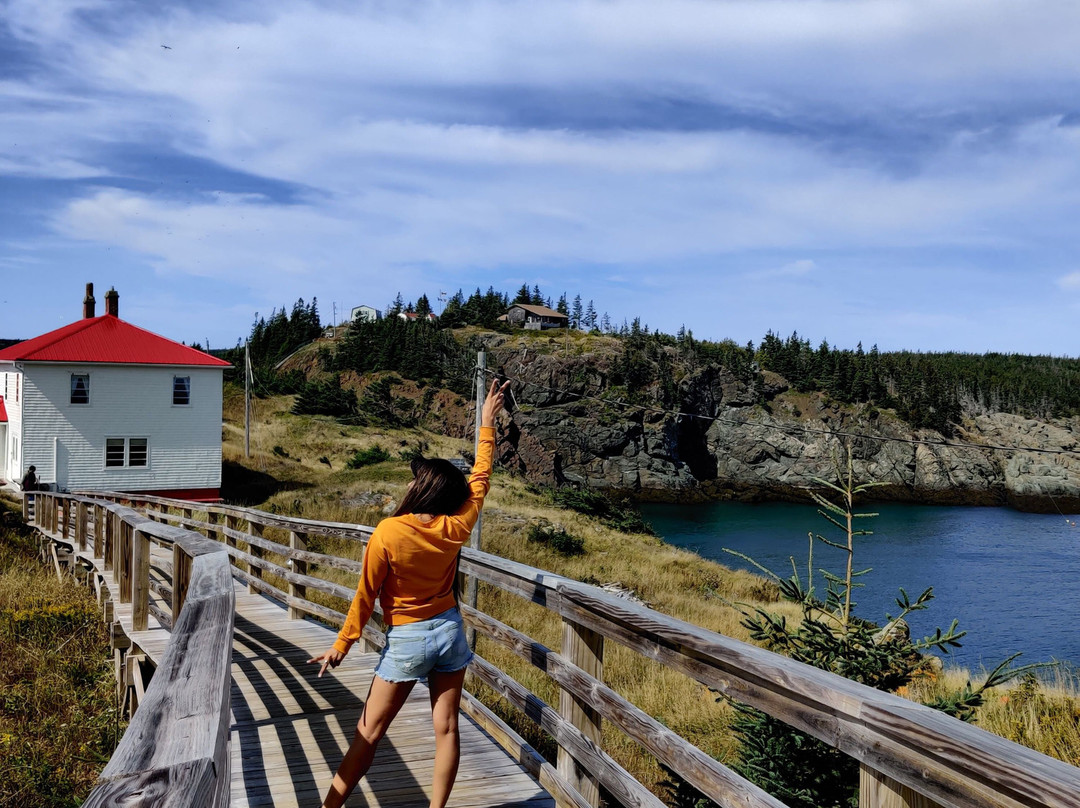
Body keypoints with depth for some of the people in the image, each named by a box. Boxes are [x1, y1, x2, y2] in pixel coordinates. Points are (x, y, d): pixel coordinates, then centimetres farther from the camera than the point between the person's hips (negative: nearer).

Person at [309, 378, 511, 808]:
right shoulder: (455, 529, -7)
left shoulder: (387, 533, -18)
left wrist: (341, 646, -2)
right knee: (445, 728, 8)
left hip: (406, 640, -3)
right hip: (449, 631, 3)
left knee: (368, 732, 5)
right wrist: (487, 423, 14)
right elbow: (480, 478, 5)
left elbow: (366, 596, -12)